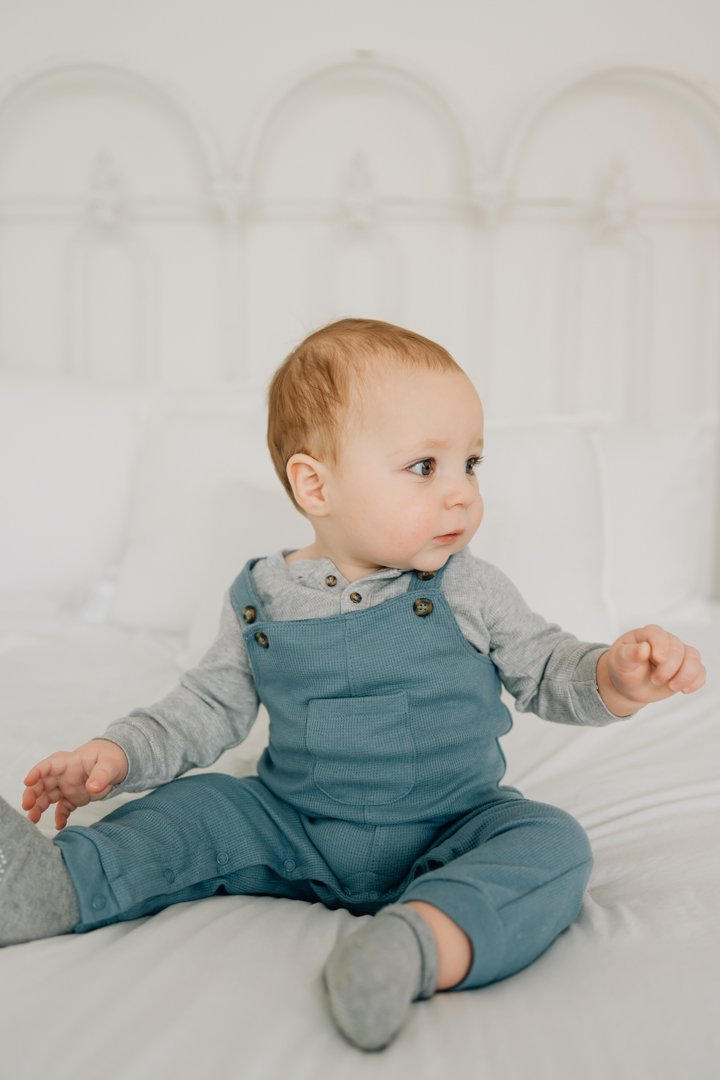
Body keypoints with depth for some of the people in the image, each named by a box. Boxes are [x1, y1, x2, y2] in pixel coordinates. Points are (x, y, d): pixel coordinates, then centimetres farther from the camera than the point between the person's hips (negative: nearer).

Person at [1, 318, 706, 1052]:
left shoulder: (469, 592, -5)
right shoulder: (261, 599, -2)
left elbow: (547, 673, 2)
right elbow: (210, 706, 7)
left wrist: (617, 677, -18)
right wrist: (121, 752, -6)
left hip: (449, 837, -2)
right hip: (294, 831, 2)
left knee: (551, 846, -27)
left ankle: (419, 943, -48)